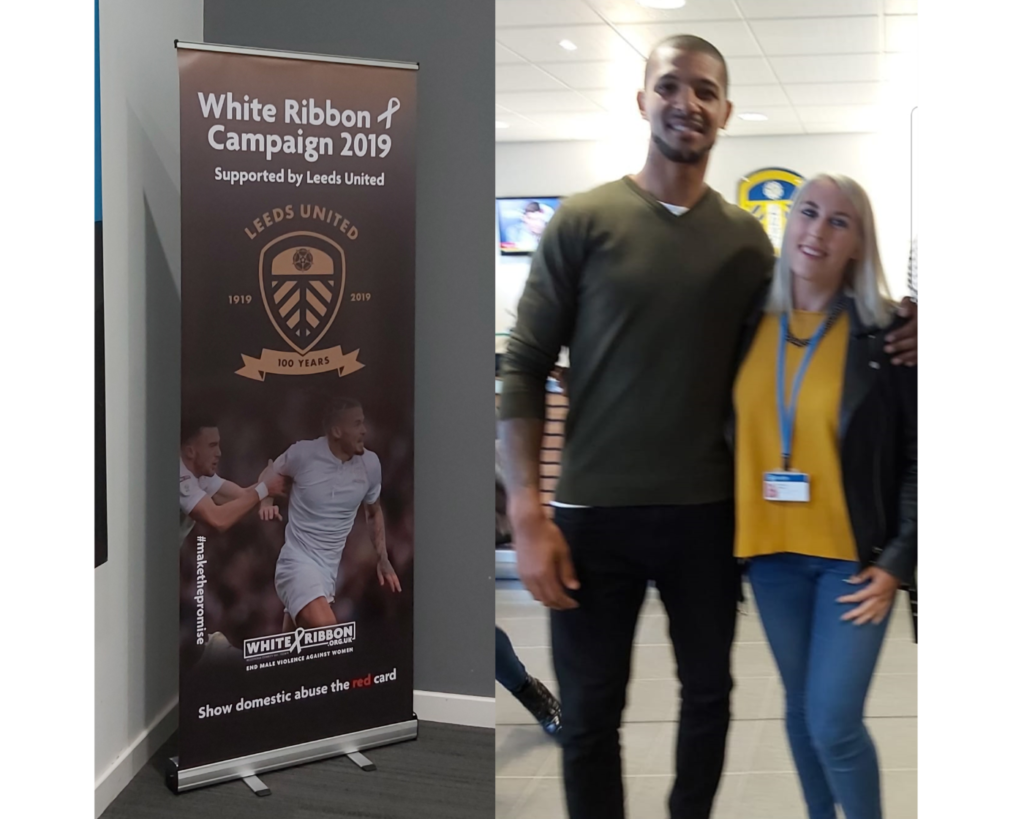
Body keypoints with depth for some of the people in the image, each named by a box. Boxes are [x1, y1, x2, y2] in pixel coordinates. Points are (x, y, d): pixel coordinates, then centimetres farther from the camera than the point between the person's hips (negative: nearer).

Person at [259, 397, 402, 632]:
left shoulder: (370, 464, 2)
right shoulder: (302, 454, -11)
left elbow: (374, 511, 20)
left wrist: (383, 559, 14)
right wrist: (267, 502, -10)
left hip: (331, 567, 5)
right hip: (298, 562, -5)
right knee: (325, 629, -31)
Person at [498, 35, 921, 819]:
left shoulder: (748, 238, 5)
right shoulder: (582, 221, -4)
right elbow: (524, 370, -6)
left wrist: (888, 338, -7)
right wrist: (528, 513, -14)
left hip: (707, 512, 3)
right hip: (593, 513, -3)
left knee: (708, 692, 17)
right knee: (590, 714, 6)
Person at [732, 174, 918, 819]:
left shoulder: (887, 331, -8)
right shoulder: (751, 325, 2)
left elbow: (919, 455, -6)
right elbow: (728, 431, 12)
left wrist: (899, 561, -10)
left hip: (854, 556, -4)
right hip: (773, 552, 4)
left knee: (835, 724, -6)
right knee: (801, 710, 14)